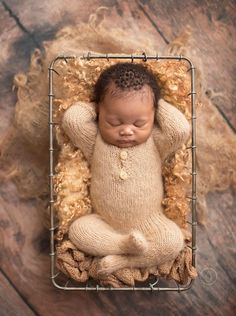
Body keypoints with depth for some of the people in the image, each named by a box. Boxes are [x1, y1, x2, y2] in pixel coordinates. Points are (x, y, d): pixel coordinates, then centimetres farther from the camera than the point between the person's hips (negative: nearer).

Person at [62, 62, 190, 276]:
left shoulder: (156, 142, -6)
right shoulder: (94, 142, -4)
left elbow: (182, 130, -23)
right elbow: (71, 120, -18)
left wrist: (158, 103, -8)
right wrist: (93, 106, -2)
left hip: (148, 225, -1)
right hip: (105, 224, 1)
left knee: (174, 241, -24)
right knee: (78, 229, -21)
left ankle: (122, 260, -14)